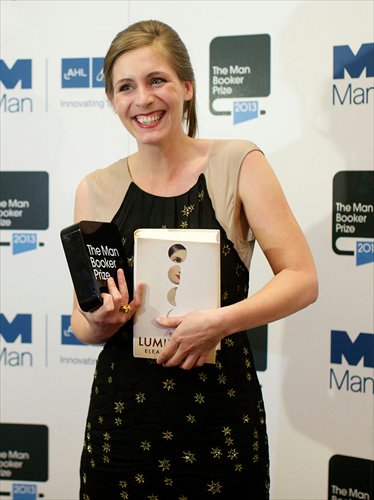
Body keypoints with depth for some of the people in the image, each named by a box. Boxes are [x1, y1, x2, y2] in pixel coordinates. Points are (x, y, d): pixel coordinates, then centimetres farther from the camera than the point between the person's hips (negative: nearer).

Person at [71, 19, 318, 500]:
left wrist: (221, 320, -22)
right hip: (121, 417, 2)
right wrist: (101, 320, -15)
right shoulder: (96, 190, 2)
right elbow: (82, 326, 8)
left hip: (220, 417, -2)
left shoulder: (237, 164, -4)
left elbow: (302, 280, -8)